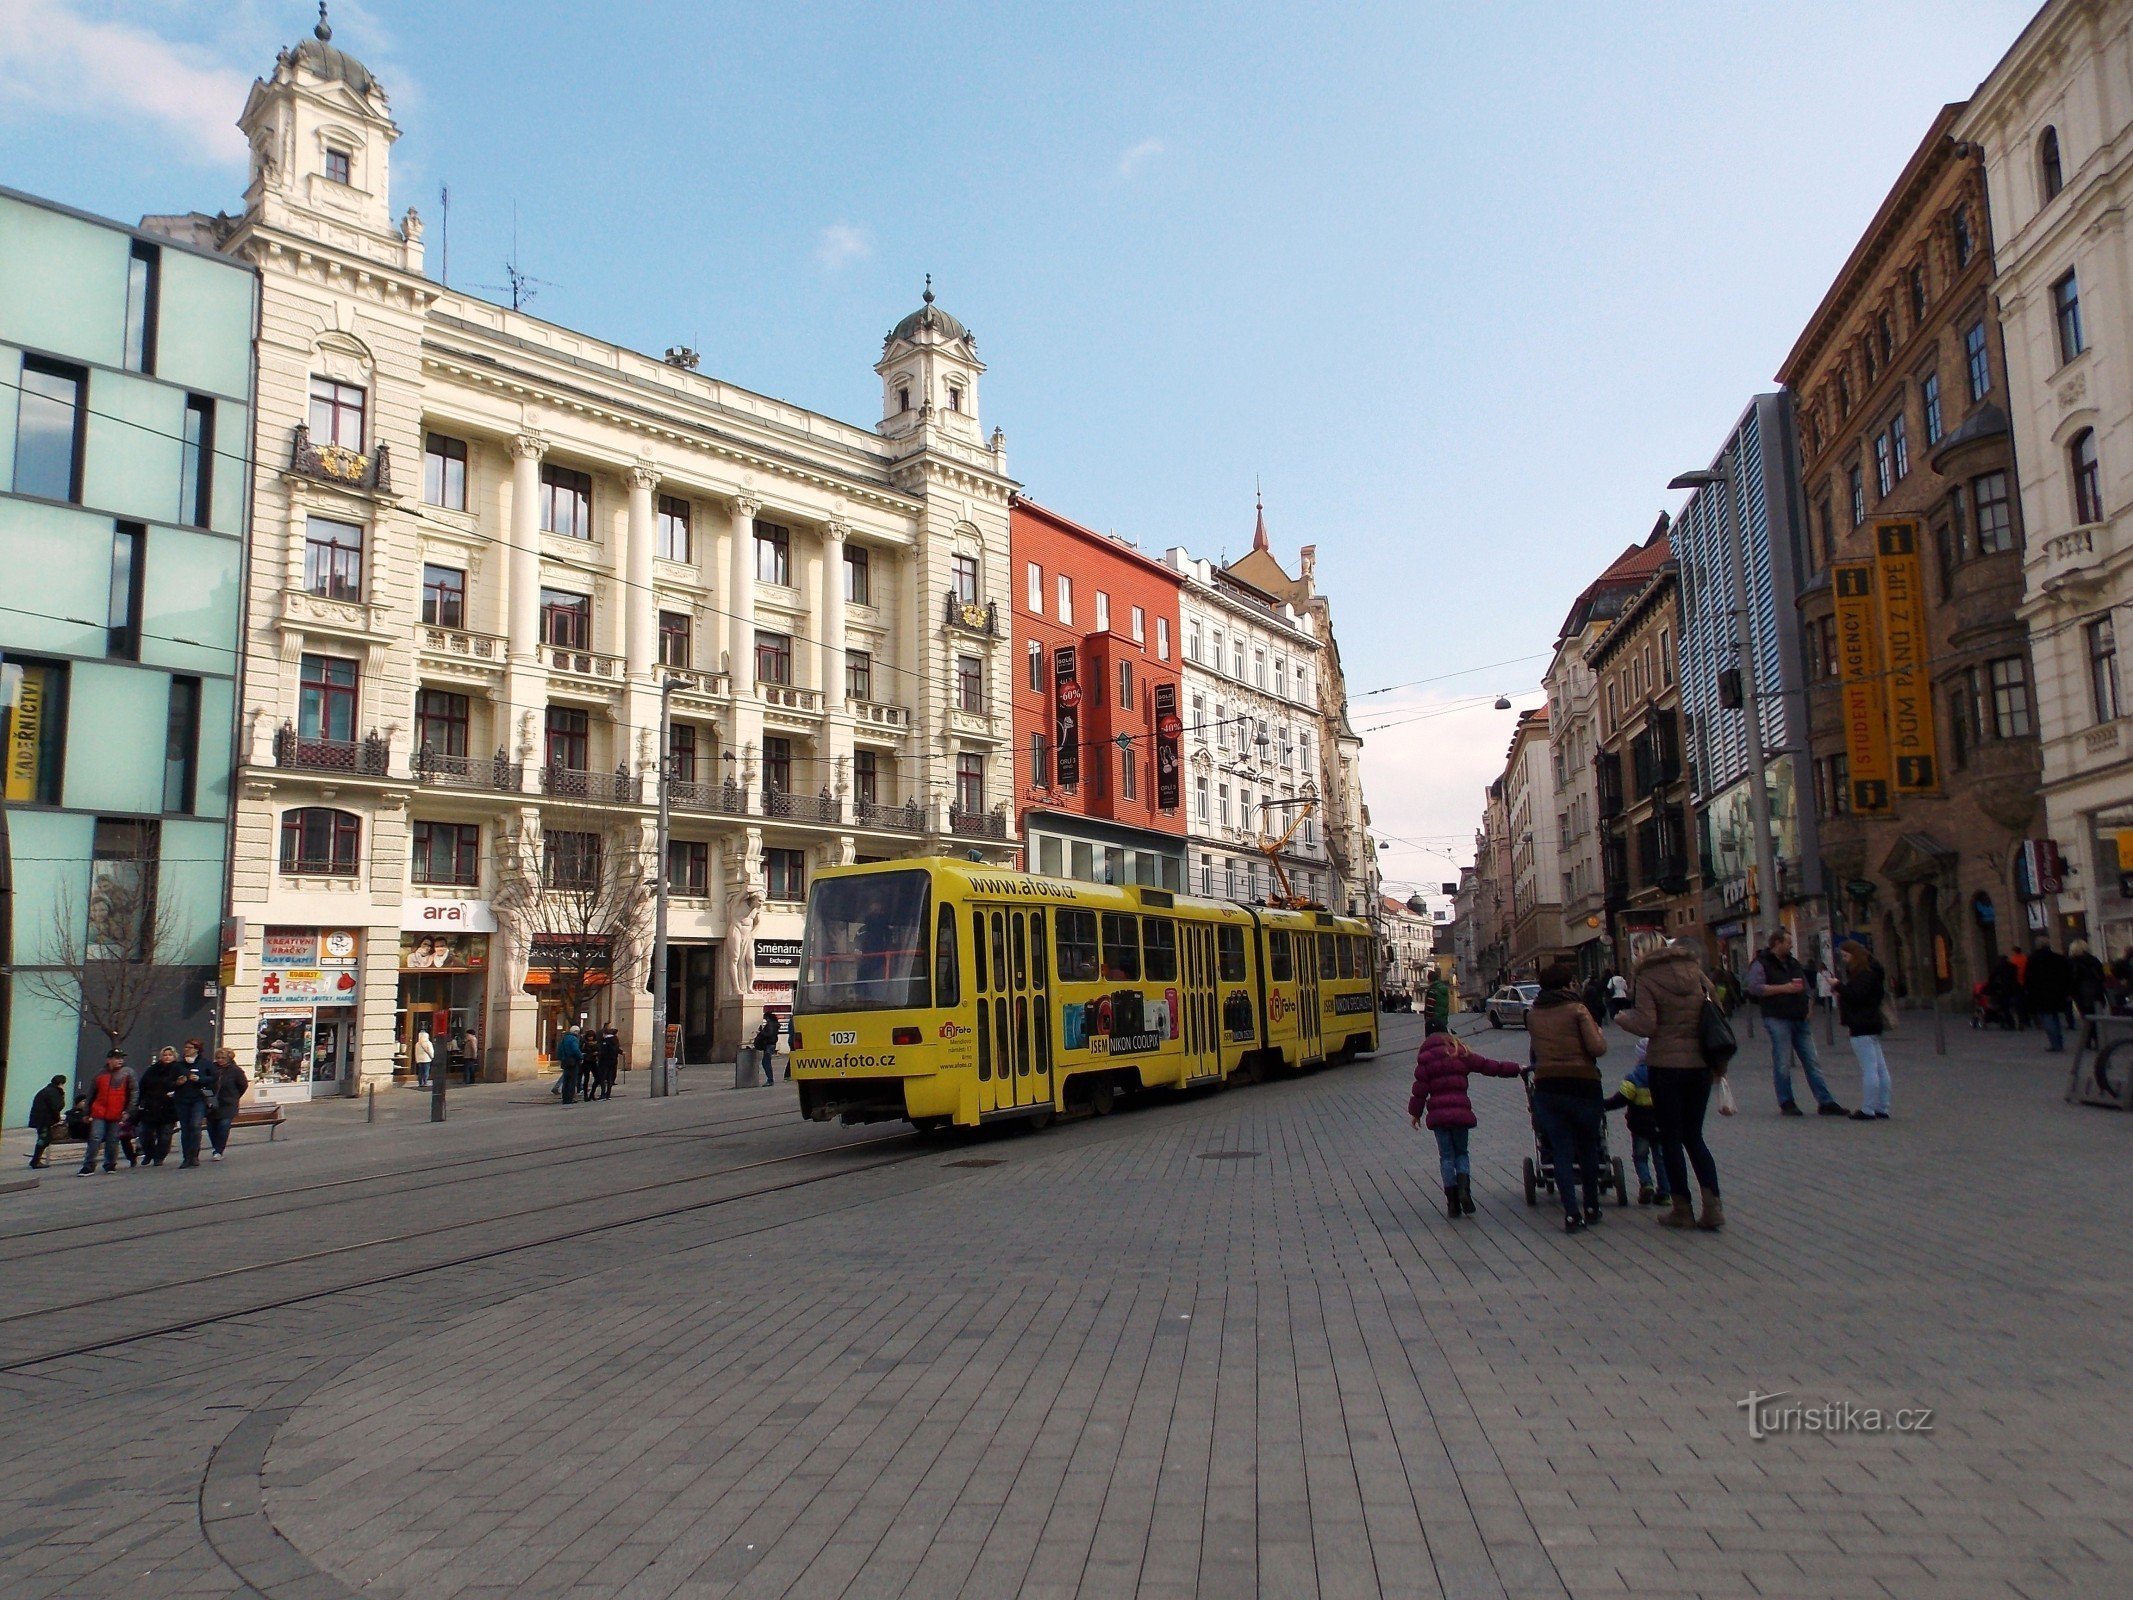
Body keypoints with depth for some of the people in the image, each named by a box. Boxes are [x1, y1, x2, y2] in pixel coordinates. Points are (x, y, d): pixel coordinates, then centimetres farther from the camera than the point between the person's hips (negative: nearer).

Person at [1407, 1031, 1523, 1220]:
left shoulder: (1425, 1061, 6)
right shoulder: (1461, 1056, 9)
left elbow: (1420, 1089, 1)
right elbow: (1489, 1066, 11)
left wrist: (1415, 1113, 10)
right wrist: (1516, 1069, 21)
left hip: (1438, 1114, -1)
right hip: (1461, 1112, 1)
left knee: (1446, 1157, 8)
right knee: (1461, 1153, 16)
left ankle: (1453, 1203, 4)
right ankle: (1464, 1188, -10)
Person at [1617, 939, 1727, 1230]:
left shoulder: (1648, 978, -8)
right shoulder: (1696, 972, 5)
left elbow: (1646, 1025, -16)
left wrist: (1622, 1018, 4)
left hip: (1665, 1064, -4)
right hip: (1700, 1064, 4)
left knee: (1671, 1138, 7)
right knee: (1694, 1136, 15)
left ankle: (1682, 1210, 10)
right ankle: (1712, 1206, 3)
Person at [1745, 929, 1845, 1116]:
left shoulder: (1793, 962, 20)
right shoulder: (1761, 964, -4)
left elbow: (1804, 983, 30)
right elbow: (1754, 987, -17)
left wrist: (1807, 1006, 14)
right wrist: (1784, 988, -16)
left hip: (1800, 1019, 7)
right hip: (1778, 1019, -7)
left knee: (1813, 1062, 5)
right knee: (1783, 1064, -3)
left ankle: (1825, 1102, 7)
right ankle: (1786, 1103, 5)